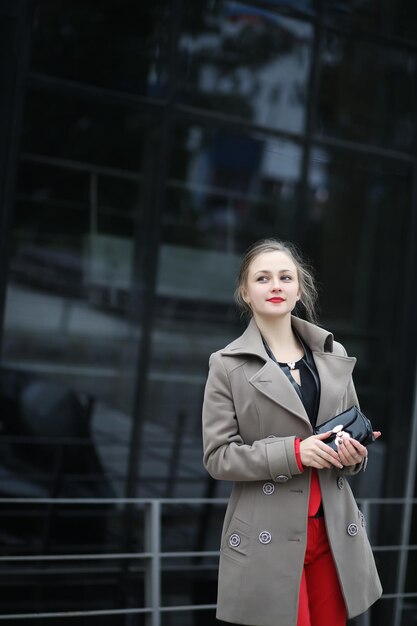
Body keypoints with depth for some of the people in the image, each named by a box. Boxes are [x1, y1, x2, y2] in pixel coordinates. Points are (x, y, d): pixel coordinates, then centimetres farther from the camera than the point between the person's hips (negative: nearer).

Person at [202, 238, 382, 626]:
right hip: (268, 535, -4)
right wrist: (293, 453, -20)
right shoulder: (228, 365, -4)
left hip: (334, 529, 4)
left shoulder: (334, 355, 8)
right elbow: (218, 457, -8)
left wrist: (354, 454, -7)